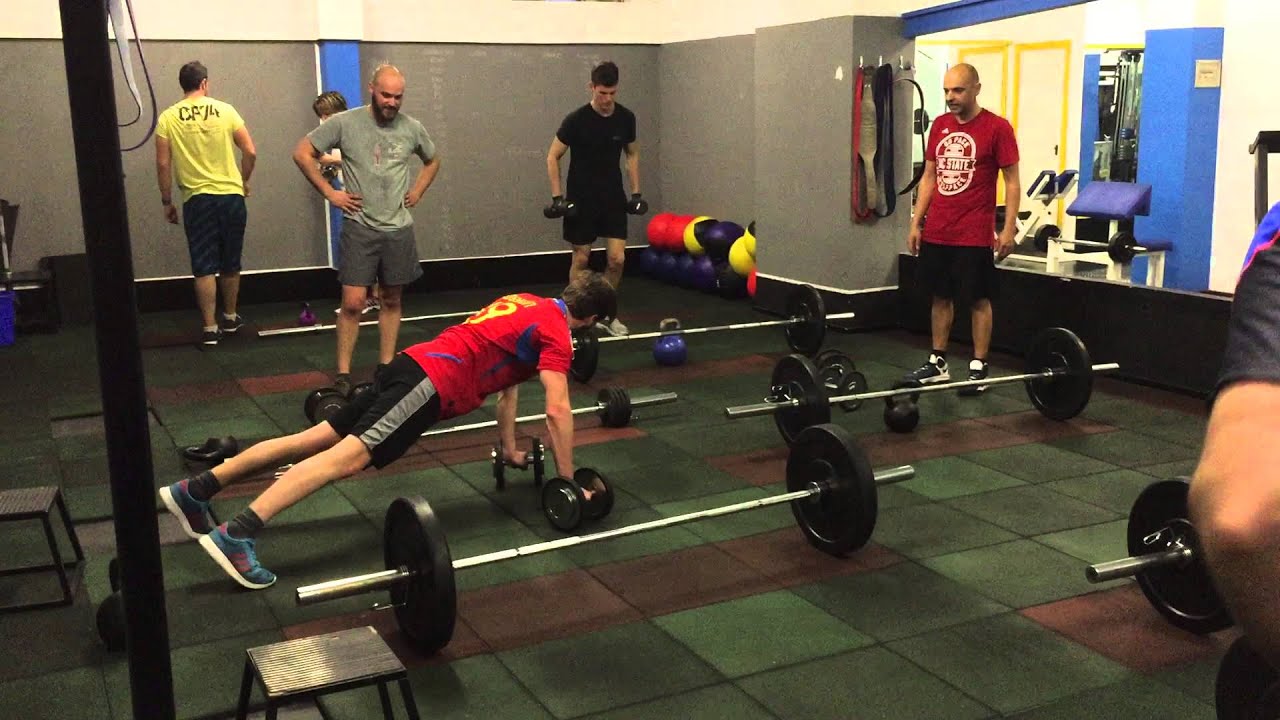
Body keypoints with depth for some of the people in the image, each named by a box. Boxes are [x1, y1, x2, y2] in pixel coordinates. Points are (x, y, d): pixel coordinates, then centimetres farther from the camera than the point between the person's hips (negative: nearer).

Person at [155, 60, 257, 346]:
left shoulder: (168, 118, 0)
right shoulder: (226, 111, 1)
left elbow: (163, 164, -2)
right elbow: (250, 152, 0)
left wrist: (167, 201, 9)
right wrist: (243, 181, 17)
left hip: (197, 199, -1)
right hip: (232, 196, 1)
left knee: (204, 268, 2)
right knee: (230, 264, 16)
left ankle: (210, 328, 1)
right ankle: (230, 318, 30)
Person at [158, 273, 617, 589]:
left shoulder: (528, 305, 27)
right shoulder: (556, 332, -2)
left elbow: (506, 380, 35)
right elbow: (558, 410, -9)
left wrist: (510, 451, 40)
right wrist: (568, 481, 1)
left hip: (413, 364, 9)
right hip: (431, 384, -9)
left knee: (313, 440, 4)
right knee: (348, 455, -22)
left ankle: (195, 489, 2)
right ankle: (237, 534, -36)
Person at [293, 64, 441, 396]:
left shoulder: (412, 128, 3)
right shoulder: (344, 123, -7)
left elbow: (432, 160, 22)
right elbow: (302, 153, -2)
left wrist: (417, 192, 9)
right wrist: (329, 192, -6)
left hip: (399, 229, 4)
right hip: (359, 228, -3)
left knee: (392, 301, 10)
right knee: (353, 302, -7)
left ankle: (386, 369, 20)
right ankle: (343, 374, 3)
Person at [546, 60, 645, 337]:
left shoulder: (626, 118, -3)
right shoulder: (576, 120, -15)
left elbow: (632, 154, 12)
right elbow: (553, 157, -7)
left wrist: (636, 192, 7)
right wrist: (557, 196, -13)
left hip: (613, 197, 3)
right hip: (581, 198, -3)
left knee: (617, 258, -4)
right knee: (581, 258, 3)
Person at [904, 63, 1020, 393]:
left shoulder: (997, 128, -7)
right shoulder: (939, 125, 9)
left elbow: (1012, 181, -6)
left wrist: (1009, 228, -12)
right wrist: (916, 223, 9)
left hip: (975, 236, -5)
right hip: (936, 233, 6)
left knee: (978, 300, 3)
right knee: (940, 296, 12)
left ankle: (978, 367, 9)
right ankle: (938, 363, 21)